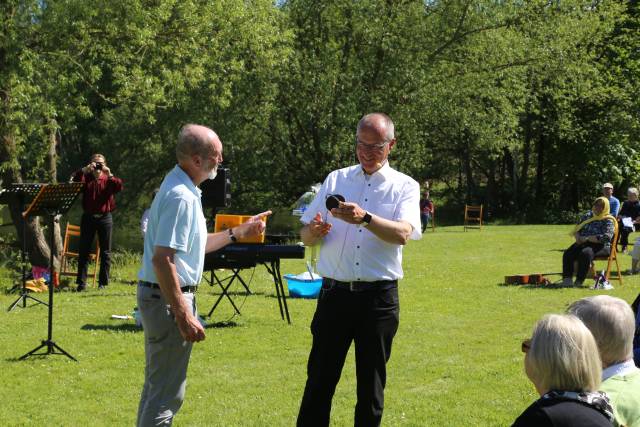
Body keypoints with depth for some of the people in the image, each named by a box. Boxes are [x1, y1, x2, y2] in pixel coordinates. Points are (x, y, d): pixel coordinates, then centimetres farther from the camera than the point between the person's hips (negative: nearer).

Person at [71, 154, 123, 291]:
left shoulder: (108, 180, 6)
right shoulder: (86, 178, 6)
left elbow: (119, 187, -11)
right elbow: (74, 181, -12)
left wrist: (110, 175, -19)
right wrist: (84, 170, -22)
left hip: (105, 218, 0)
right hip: (88, 217, 0)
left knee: (105, 251, 4)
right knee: (84, 250, 0)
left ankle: (103, 282, 10)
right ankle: (81, 282, 3)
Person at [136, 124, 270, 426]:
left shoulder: (184, 190, 13)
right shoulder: (181, 197, -20)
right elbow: (162, 259, -27)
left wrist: (239, 232, 25)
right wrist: (184, 316, -26)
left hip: (156, 295, 11)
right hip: (169, 298, -11)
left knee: (157, 387, 20)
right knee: (167, 393, -5)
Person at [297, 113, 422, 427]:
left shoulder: (404, 187, 3)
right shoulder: (336, 180, 10)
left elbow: (403, 234, -16)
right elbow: (305, 236, 8)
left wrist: (365, 218, -32)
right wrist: (315, 231, -16)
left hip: (379, 297, -1)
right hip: (335, 293, 1)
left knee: (371, 383, 7)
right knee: (319, 379, 1)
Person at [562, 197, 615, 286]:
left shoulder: (608, 221, -1)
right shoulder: (587, 216, 18)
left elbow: (604, 238, -14)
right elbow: (576, 229, 21)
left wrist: (587, 238, -17)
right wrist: (578, 237, -3)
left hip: (600, 246, -6)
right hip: (583, 243, 6)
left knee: (585, 254, -37)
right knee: (568, 254, -23)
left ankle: (579, 281, -33)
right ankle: (567, 280, -25)